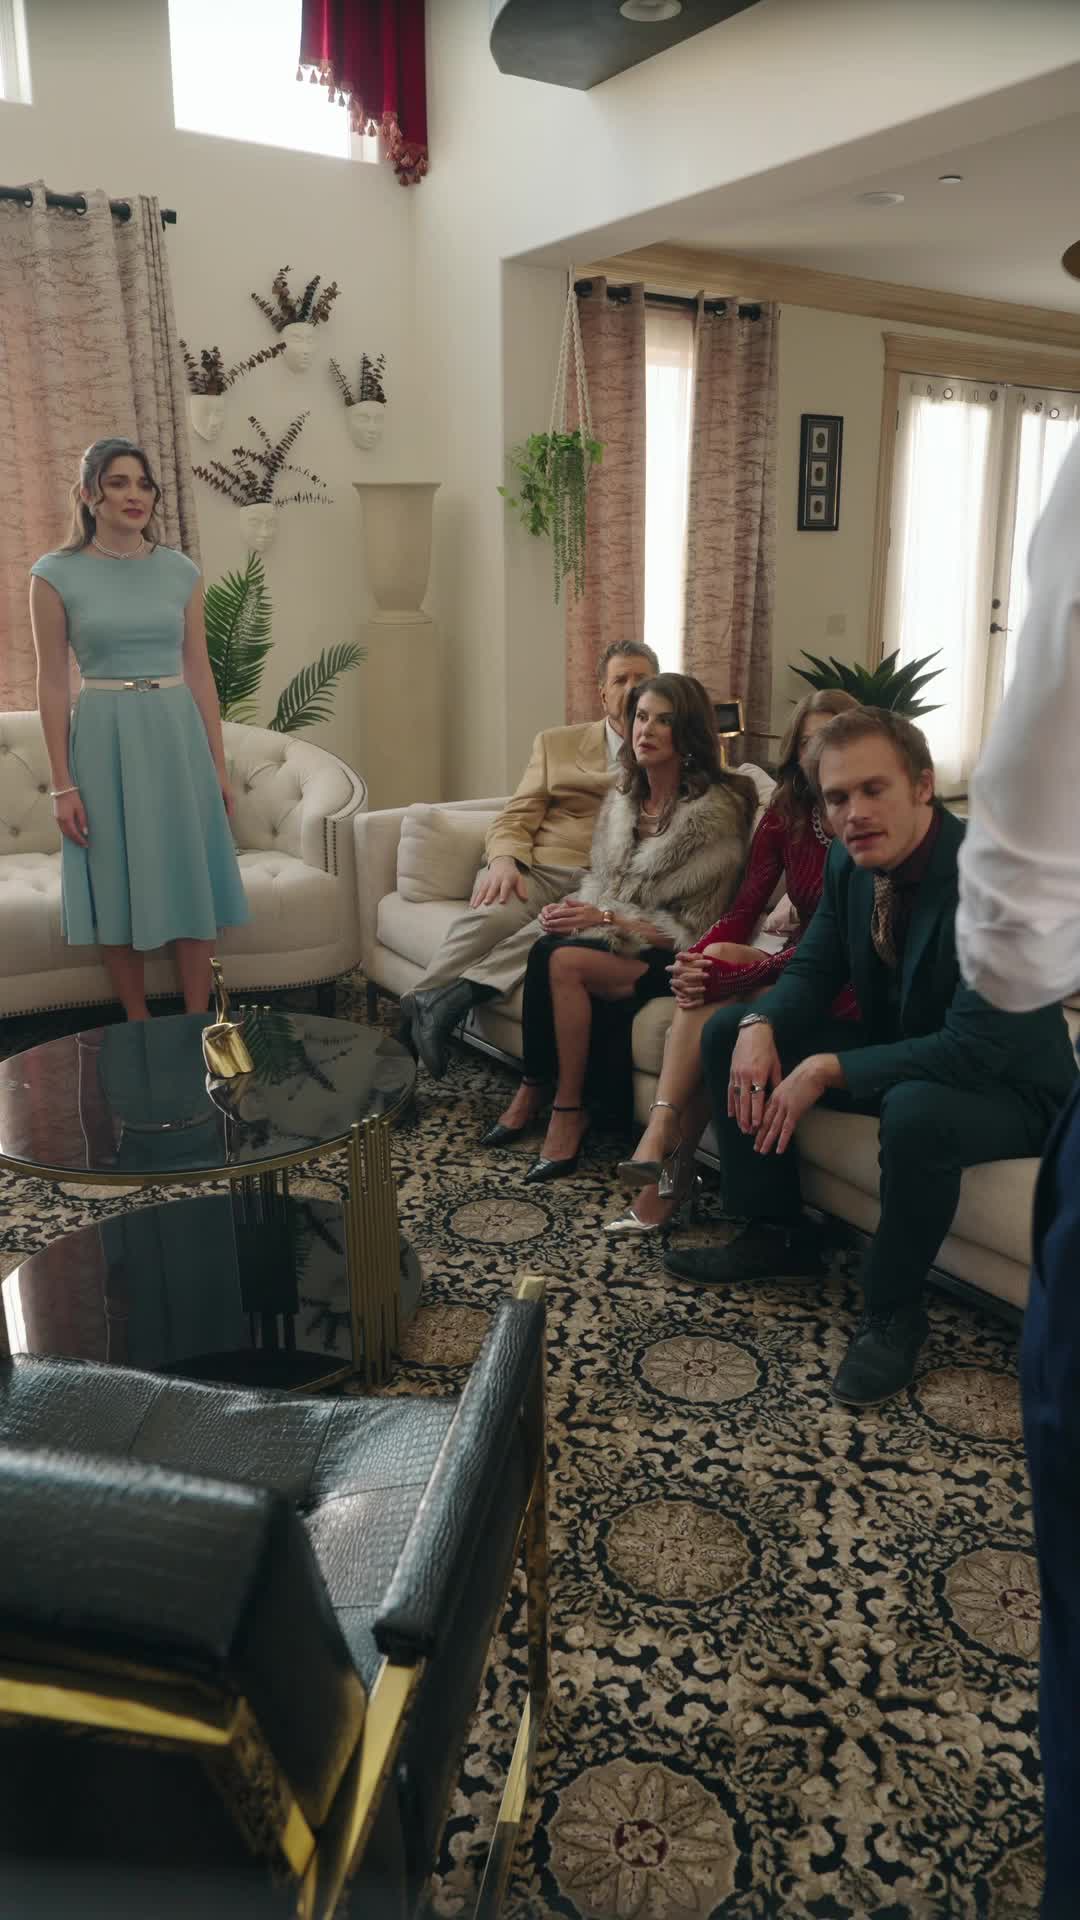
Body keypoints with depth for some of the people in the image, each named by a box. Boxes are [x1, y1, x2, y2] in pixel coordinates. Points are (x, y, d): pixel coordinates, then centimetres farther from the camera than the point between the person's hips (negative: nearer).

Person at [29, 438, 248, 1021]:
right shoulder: (56, 575, -3)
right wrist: (62, 784, -7)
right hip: (105, 738, -2)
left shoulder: (180, 571, 5)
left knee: (191, 882, 5)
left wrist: (218, 764, 6)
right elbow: (53, 683, -3)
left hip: (177, 734, 2)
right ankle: (140, 1031, 18)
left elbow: (199, 673, 8)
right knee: (119, 886, 4)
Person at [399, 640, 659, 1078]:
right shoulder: (557, 743, 22)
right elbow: (515, 818, 12)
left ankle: (453, 997, -44)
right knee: (491, 917, -34)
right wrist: (504, 860, -9)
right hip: (538, 869, 1)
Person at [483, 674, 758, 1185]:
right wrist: (577, 907, -6)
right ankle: (535, 1092, -14)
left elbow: (689, 928, -14)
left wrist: (607, 919, -21)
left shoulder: (716, 811, -13)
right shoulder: (625, 795, 9)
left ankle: (568, 1111, -15)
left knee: (562, 961, -30)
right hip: (614, 937, 6)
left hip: (671, 958, -6)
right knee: (546, 949, -26)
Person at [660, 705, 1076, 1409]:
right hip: (895, 1052, 8)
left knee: (916, 1110, -40)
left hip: (1006, 1085, -7)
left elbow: (976, 1051, -34)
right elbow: (813, 969, 4)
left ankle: (893, 1310, -13)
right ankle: (779, 1236, 11)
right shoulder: (849, 862, -7)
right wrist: (760, 1027, -18)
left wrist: (828, 1071, -33)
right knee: (728, 1031, 0)